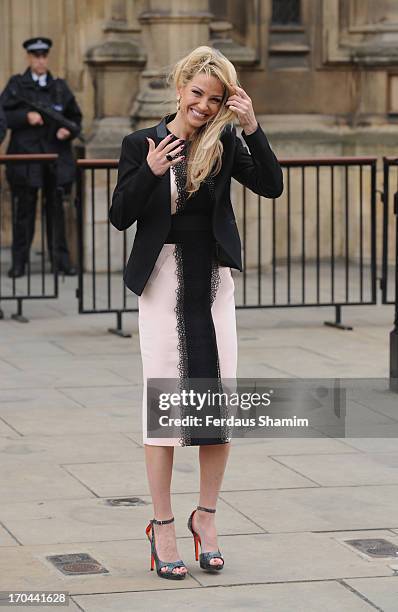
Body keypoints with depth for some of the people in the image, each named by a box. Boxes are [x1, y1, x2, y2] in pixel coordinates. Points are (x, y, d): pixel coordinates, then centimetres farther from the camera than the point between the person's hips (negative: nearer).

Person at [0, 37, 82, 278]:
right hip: (25, 154, -2)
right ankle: (19, 261, 6)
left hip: (56, 156, 2)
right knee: (24, 208, 1)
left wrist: (69, 130, -5)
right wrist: (26, 117, -16)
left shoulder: (60, 87, 11)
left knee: (56, 208, 4)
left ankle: (61, 258, 9)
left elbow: (76, 117, 15)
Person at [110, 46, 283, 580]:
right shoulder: (142, 144, -1)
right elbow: (120, 217, -3)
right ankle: (162, 526, 8)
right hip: (162, 280, -2)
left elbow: (271, 186, -7)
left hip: (214, 280, 2)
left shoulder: (224, 144, 4)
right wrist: (150, 171, -19)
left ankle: (206, 517, 20)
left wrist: (252, 128, -16)